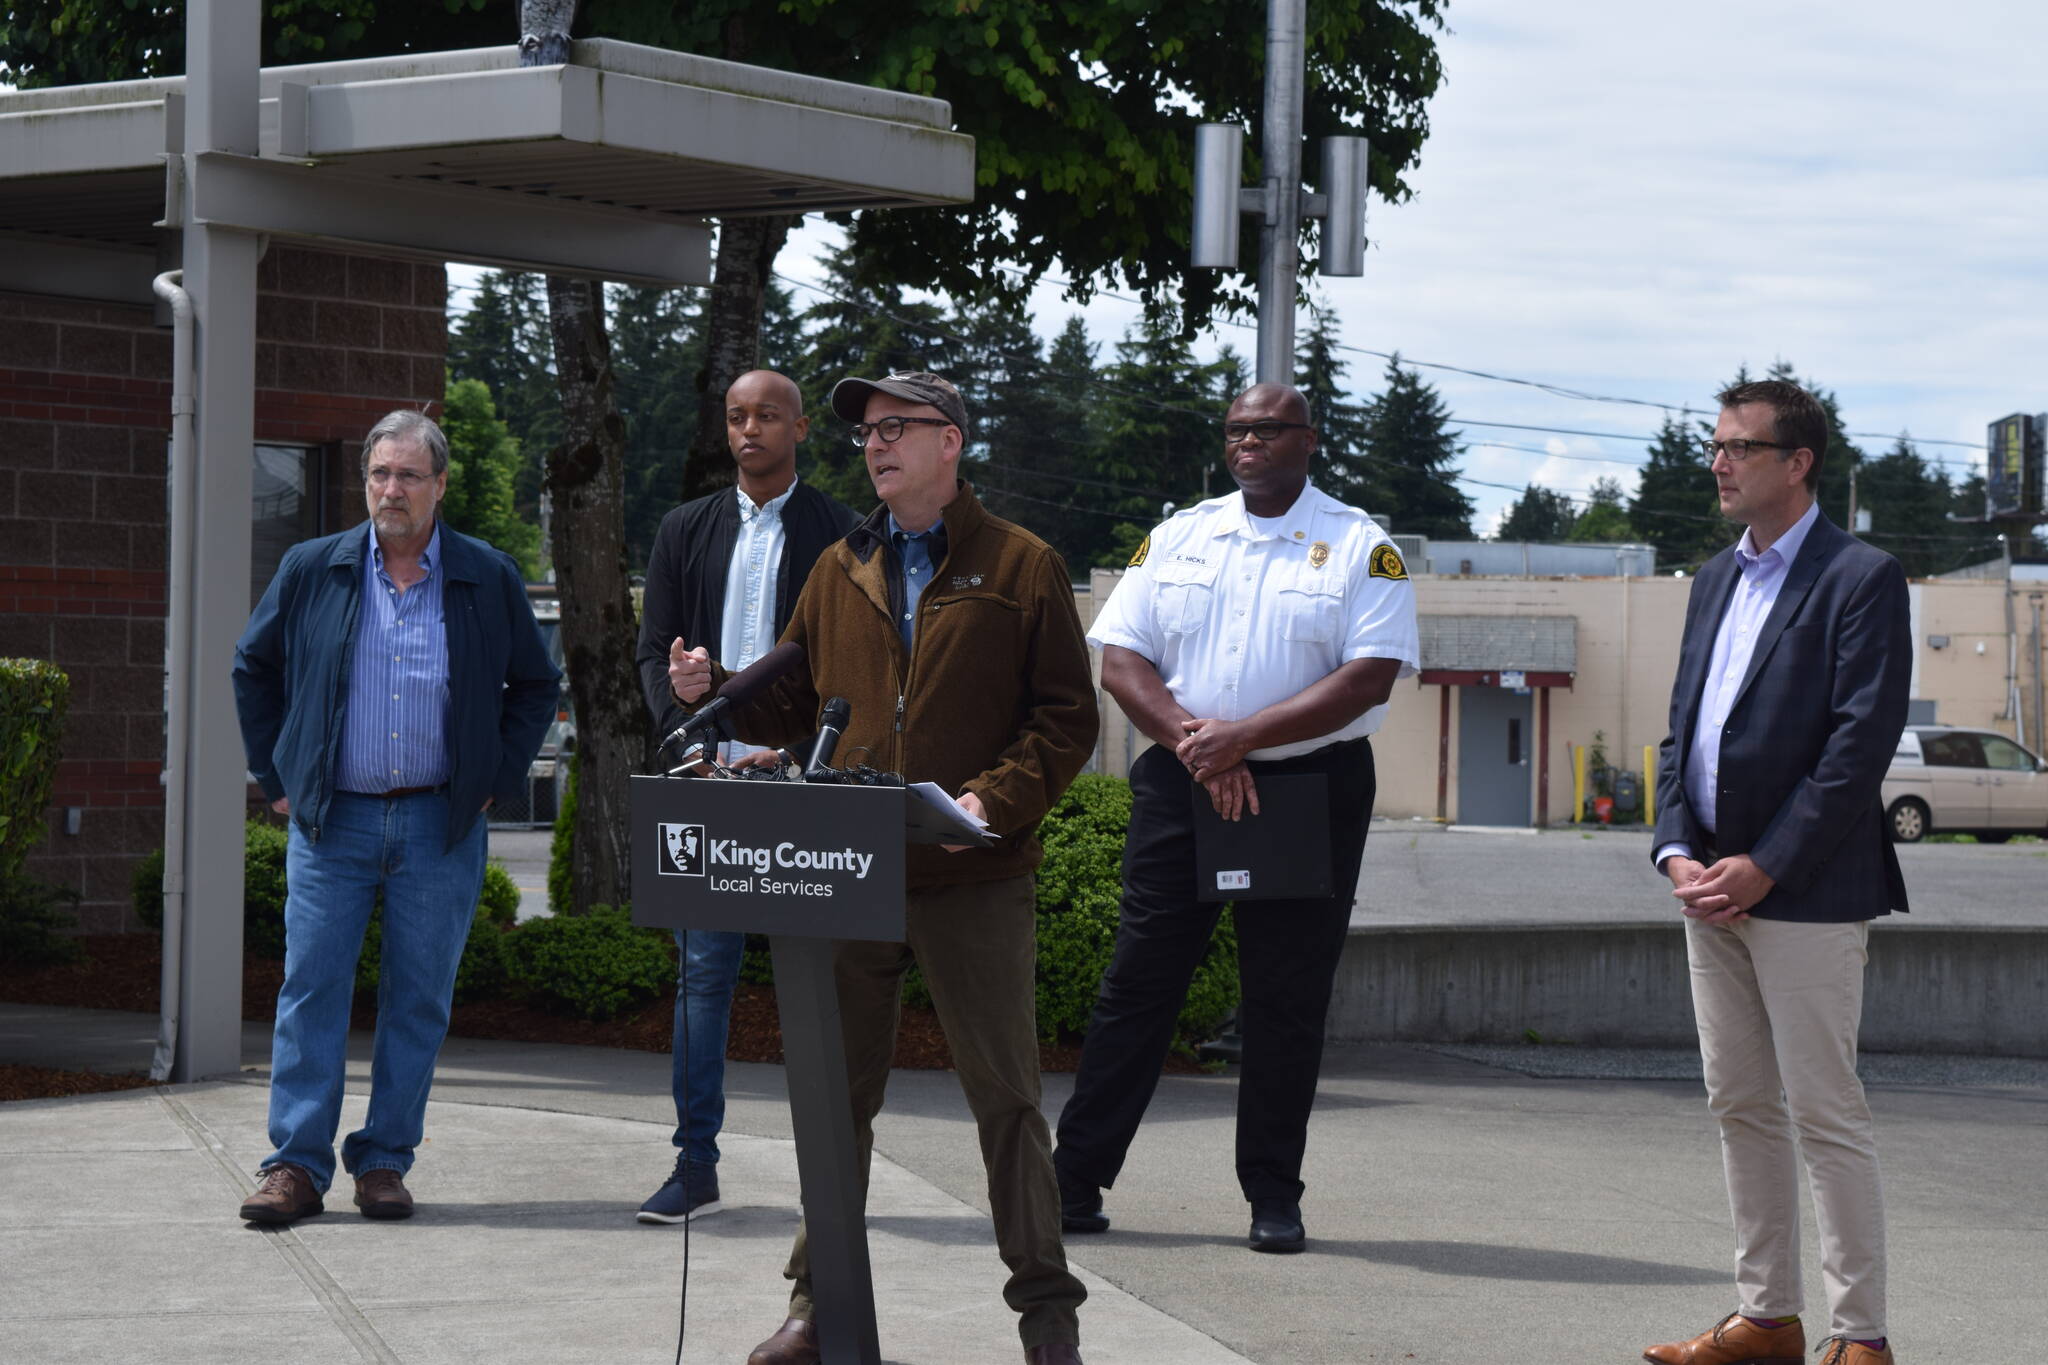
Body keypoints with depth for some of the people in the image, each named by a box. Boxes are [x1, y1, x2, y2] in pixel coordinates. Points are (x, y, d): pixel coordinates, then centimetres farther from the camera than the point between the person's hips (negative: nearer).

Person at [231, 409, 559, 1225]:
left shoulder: (490, 580, 4)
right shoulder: (312, 571, 4)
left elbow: (536, 686, 14)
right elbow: (254, 669, 15)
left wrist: (496, 780, 5)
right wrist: (276, 776, 9)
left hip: (440, 822, 0)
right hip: (331, 820, 0)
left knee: (419, 998, 3)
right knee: (311, 988, -4)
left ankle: (384, 1161, 11)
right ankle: (297, 1164, -1)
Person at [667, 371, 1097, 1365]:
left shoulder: (1022, 567, 1)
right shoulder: (842, 571, 13)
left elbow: (1067, 720, -2)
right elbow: (797, 705, 18)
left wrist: (996, 799, -16)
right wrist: (715, 689, 0)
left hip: (976, 881, -4)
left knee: (1006, 1096, 1)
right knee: (838, 1095, 10)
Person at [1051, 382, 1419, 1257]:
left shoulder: (1361, 547, 1)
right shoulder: (1177, 538, 11)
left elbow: (1371, 676, -10)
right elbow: (1121, 660, 5)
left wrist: (1246, 735, -18)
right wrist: (1195, 743, -12)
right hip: (1178, 788, 2)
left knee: (1286, 1001, 2)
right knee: (1139, 982, 1)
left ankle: (1274, 1197, 11)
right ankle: (1074, 1180, 4)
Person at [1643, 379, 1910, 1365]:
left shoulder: (1861, 579, -8)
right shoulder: (1715, 581, 16)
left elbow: (1863, 740, -14)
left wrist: (1764, 867, -16)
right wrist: (1678, 852, 0)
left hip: (1805, 894, -8)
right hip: (1714, 891, 8)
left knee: (1825, 1114, -6)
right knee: (1741, 1109, 10)